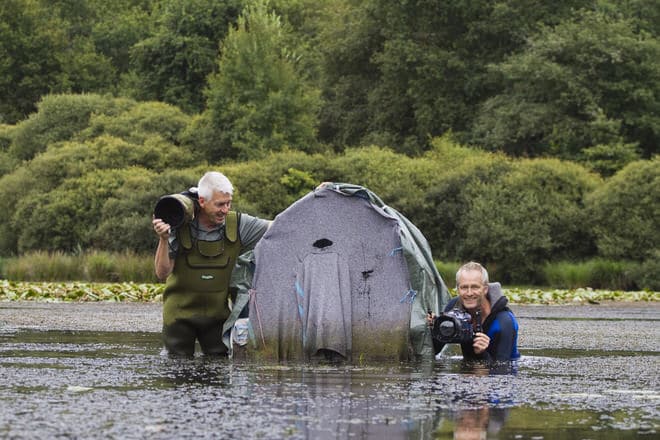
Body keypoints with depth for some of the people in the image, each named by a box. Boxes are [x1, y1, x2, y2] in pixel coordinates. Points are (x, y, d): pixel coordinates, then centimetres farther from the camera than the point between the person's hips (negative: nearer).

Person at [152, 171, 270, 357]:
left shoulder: (236, 225, -8)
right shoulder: (179, 227, -14)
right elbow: (162, 273, -14)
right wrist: (163, 240, -29)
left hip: (217, 313, 2)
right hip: (181, 313, -2)